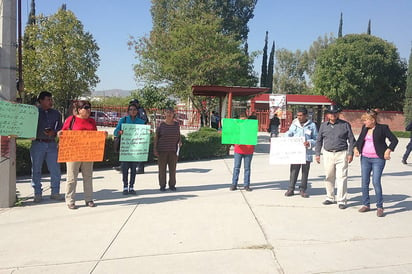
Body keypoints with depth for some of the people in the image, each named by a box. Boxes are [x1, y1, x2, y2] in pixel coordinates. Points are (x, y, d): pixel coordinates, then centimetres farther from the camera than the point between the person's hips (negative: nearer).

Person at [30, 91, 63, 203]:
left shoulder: (56, 113, 12)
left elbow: (60, 127, 12)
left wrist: (54, 132, -6)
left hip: (51, 144, 3)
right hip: (37, 143, -2)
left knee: (55, 169, 2)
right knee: (36, 170, 4)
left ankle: (55, 192, 13)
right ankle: (37, 193, 15)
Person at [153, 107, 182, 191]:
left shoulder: (176, 124, 5)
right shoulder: (161, 125, -2)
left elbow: (179, 136, 15)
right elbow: (156, 137, -1)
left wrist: (180, 142, -5)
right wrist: (154, 149, -7)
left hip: (173, 150, 2)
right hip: (162, 150, -2)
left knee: (173, 168, 4)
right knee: (162, 168, 2)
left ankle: (172, 185, 15)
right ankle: (162, 185, 12)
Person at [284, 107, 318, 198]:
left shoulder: (312, 125, 4)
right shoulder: (294, 124, 9)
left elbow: (316, 139, 3)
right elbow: (288, 135, 7)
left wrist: (309, 143, -15)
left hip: (307, 153, 0)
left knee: (305, 172, 8)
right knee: (293, 171, 0)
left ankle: (303, 189, 19)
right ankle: (291, 189, 10)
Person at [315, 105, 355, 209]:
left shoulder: (345, 125, 2)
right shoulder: (323, 125, 10)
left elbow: (351, 140, 4)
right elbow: (319, 141, 15)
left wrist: (350, 154, -4)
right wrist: (317, 154, 9)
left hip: (341, 154, -3)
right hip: (328, 154, 3)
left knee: (341, 178, -6)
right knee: (329, 177, 10)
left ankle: (341, 201, 1)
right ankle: (330, 198, 24)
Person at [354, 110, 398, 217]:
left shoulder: (382, 128, -6)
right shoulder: (364, 128, 8)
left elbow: (394, 140, -4)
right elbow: (359, 140, 21)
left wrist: (388, 150, -16)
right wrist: (356, 148, 4)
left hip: (378, 159, -5)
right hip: (365, 159, 5)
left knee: (376, 182, -9)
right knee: (364, 182, 7)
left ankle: (380, 207, 3)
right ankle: (366, 204, 19)